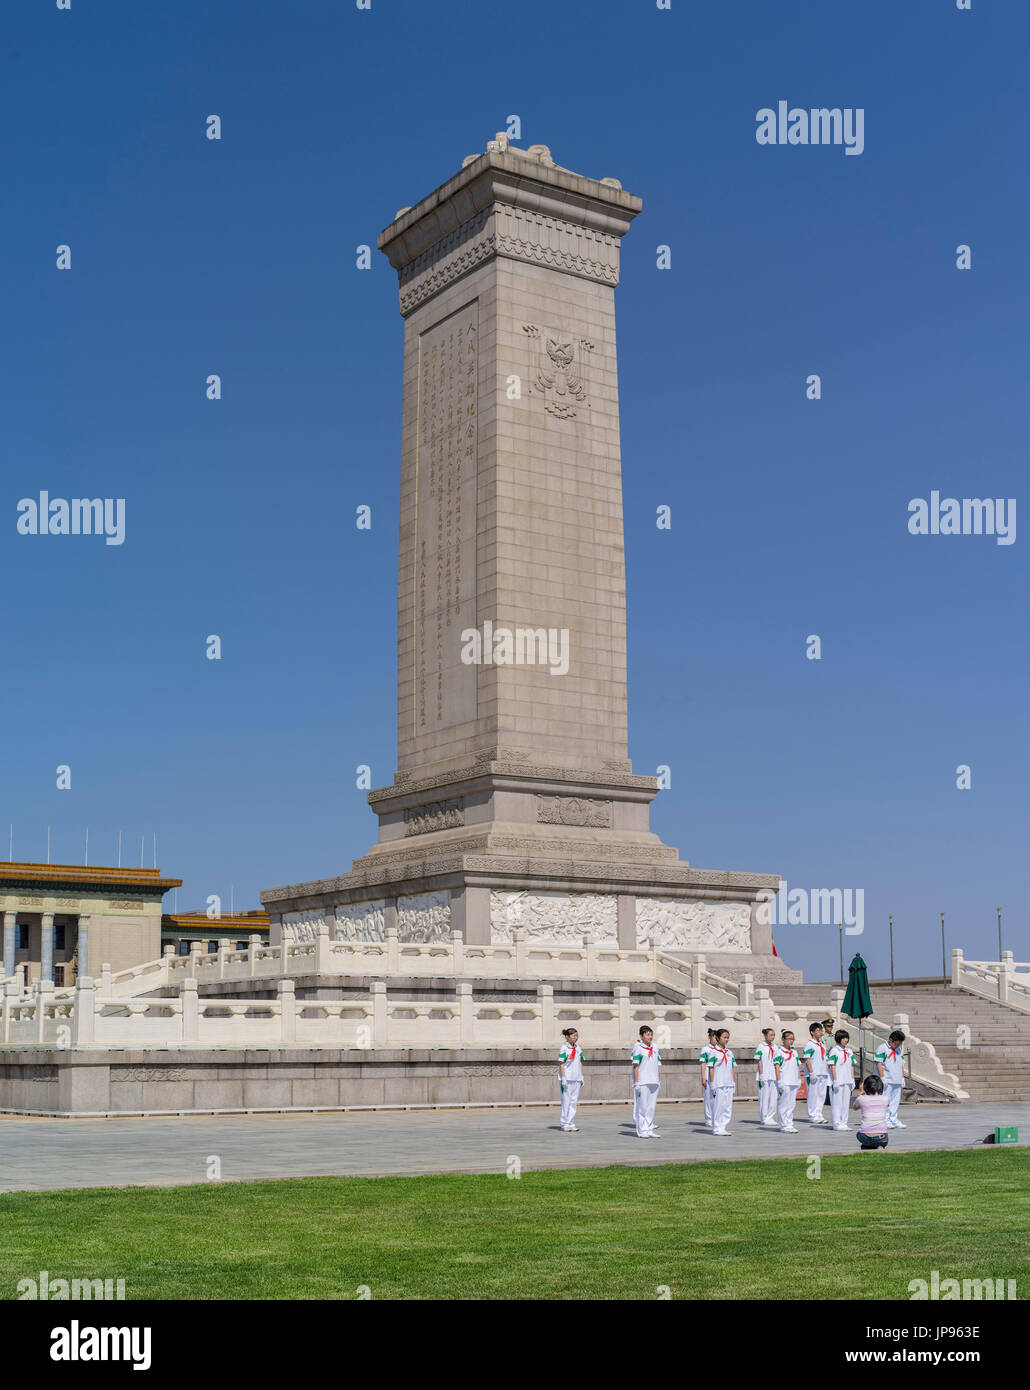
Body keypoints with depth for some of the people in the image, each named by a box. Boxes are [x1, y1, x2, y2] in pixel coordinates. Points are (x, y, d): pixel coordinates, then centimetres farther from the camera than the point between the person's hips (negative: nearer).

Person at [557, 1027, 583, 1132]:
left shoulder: (578, 1048, 12)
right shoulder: (563, 1048, -7)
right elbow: (561, 1064, -10)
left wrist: (582, 1077, 14)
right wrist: (563, 1078, -15)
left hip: (576, 1079, 6)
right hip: (567, 1078, -6)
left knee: (574, 1101, 7)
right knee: (566, 1101, -3)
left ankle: (571, 1123, 13)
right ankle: (565, 1124, 3)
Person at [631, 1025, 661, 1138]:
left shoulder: (655, 1048, 13)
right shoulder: (638, 1048, -6)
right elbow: (636, 1066, -8)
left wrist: (657, 1081, 16)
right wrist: (636, 1083, -12)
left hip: (653, 1082, 6)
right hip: (642, 1082, -6)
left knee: (651, 1107, 9)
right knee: (642, 1107, -2)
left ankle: (649, 1129, 15)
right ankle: (642, 1131, 3)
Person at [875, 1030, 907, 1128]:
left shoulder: (899, 1049, 16)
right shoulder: (882, 1048, -7)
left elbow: (902, 1064, 21)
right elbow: (879, 1063, -11)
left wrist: (902, 1078, 15)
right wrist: (882, 1078, -15)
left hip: (897, 1081, 7)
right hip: (886, 1081, -7)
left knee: (895, 1101, 9)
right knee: (886, 1101, -6)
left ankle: (893, 1120, 15)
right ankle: (885, 1121, -3)